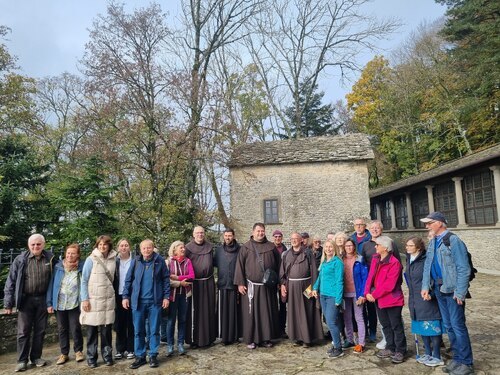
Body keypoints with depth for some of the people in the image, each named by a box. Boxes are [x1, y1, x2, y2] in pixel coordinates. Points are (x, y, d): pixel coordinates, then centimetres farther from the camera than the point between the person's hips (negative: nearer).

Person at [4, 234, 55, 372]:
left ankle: (36, 357, 24)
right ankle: (22, 360, 17)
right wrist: (8, 303, -4)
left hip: (43, 299, 1)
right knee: (23, 331, 5)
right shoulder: (20, 260, -5)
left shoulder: (50, 259, -2)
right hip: (26, 299, -1)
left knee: (40, 330, 10)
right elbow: (11, 282, -2)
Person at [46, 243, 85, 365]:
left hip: (74, 304, -2)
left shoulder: (82, 267, -6)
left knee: (75, 329, 3)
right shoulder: (58, 267, -2)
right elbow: (51, 284, 1)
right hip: (59, 304, 2)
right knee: (62, 330, 13)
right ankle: (64, 353, 27)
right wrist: (49, 303, -1)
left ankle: (78, 351, 23)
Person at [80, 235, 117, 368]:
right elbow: (84, 280, -5)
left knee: (107, 329, 8)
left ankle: (107, 355, 21)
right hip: (93, 299, -3)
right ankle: (91, 357, 19)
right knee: (92, 330, 6)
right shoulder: (91, 259, -5)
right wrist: (85, 299, -11)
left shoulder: (113, 259, 5)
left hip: (108, 299, 3)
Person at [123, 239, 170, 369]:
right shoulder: (135, 261, 2)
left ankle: (153, 356, 20)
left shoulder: (160, 260, -2)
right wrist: (125, 296, 0)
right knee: (138, 330, 8)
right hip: (138, 301, 2)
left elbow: (166, 279, 1)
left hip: (155, 301, -1)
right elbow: (128, 280, 6)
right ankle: (140, 356, 22)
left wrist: (166, 296, -3)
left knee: (154, 330, 8)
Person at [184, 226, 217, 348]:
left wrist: (211, 278, 10)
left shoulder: (209, 247, 8)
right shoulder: (188, 248, -2)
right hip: (194, 283, -3)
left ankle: (208, 337, 20)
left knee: (208, 310, 8)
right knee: (194, 312, 0)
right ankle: (193, 339, 11)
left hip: (208, 283, 3)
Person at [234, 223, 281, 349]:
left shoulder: (271, 247, 6)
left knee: (267, 312, 7)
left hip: (268, 286, 2)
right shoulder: (246, 247, 0)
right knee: (251, 313, 2)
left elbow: (277, 264, 11)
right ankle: (250, 339, 14)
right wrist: (240, 283, -7)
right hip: (251, 286, -2)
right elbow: (239, 265, -2)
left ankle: (266, 338, 20)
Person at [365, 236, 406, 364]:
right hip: (379, 299, 8)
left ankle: (400, 351, 19)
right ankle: (390, 348, 32)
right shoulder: (375, 259, 6)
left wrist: (374, 294, -18)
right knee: (385, 325, 18)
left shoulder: (394, 263, -19)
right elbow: (370, 277, 5)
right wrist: (367, 292, -8)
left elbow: (389, 285, -23)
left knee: (396, 326, 5)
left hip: (392, 300, -8)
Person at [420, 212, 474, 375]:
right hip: (439, 289, 8)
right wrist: (425, 286, 0)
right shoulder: (432, 242, 9)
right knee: (448, 326, 15)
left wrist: (460, 293, -19)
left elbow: (463, 268, -17)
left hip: (452, 290, -8)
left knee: (458, 326, 0)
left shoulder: (453, 240, -15)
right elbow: (428, 265, 9)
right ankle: (457, 358, 28)